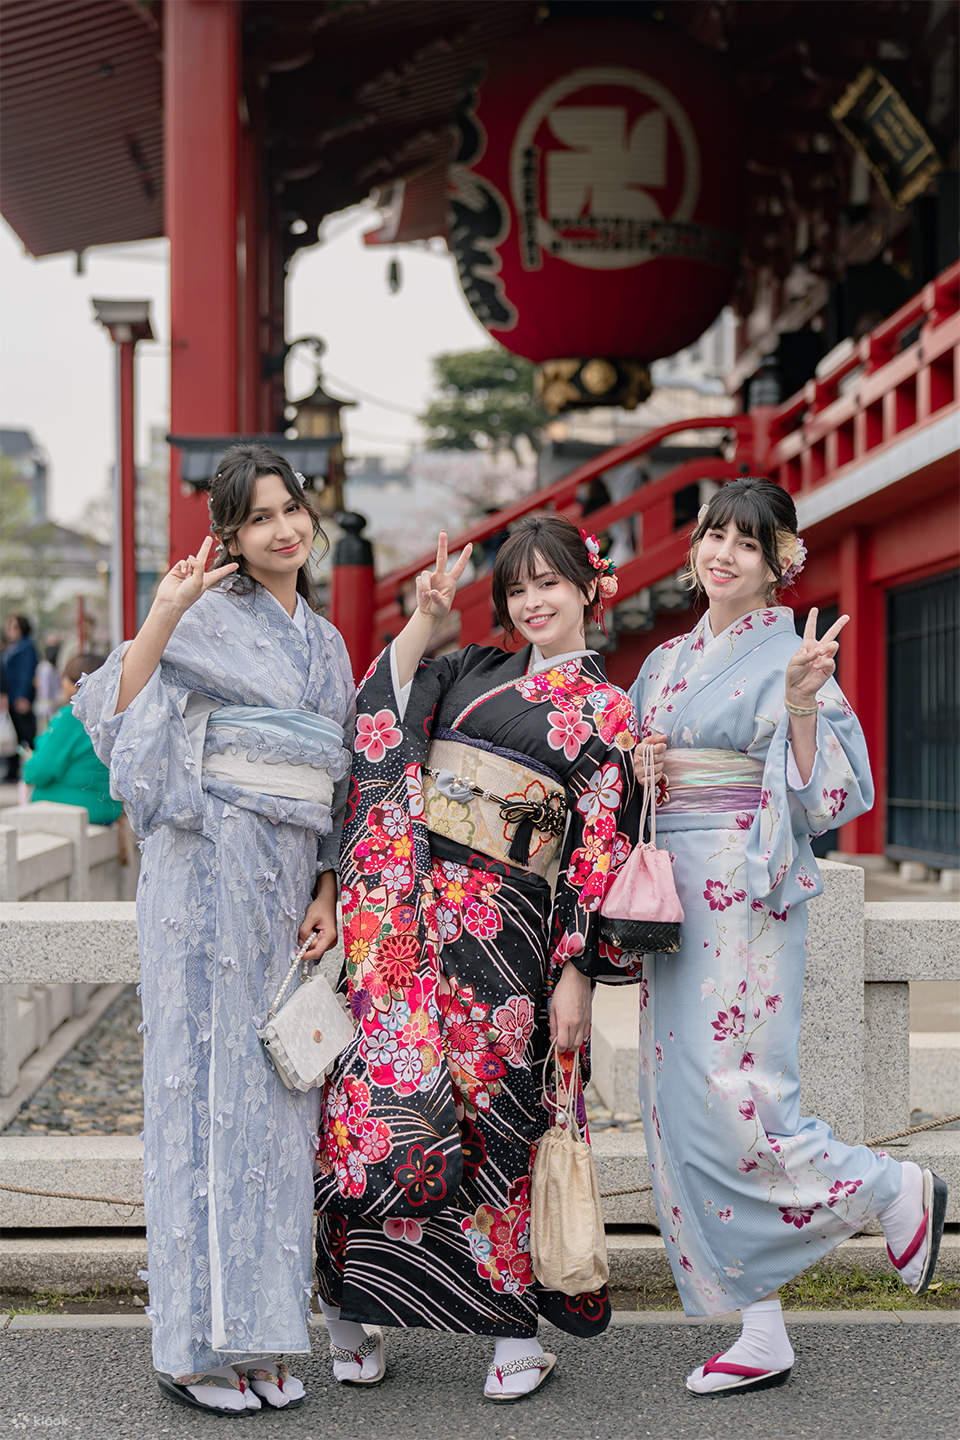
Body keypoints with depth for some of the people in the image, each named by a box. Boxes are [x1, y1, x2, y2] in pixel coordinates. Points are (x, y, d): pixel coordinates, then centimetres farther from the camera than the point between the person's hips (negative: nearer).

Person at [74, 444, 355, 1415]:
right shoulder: (208, 616, 0)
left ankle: (259, 1336, 15)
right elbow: (121, 714, -12)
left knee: (277, 1092, 7)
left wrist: (327, 889, 8)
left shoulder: (327, 644, 19)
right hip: (209, 870, -6)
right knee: (208, 1083, -5)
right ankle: (195, 1343, 3)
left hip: (291, 881, 7)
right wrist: (161, 615, -22)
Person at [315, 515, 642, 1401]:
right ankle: (352, 1307, 9)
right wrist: (424, 621, -1)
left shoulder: (606, 712, 5)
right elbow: (382, 713, 8)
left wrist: (576, 974, -7)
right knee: (385, 1088, -3)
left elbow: (601, 851, -1)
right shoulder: (473, 670, 18)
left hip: (498, 925, -3)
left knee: (489, 1110, 0)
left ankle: (516, 1327, 13)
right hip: (404, 901, 3)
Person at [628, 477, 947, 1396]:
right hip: (669, 895, 7)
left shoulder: (788, 655, -3)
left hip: (744, 897, -7)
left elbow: (822, 796, -10)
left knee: (732, 1096, -13)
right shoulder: (666, 661, 17)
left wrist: (802, 703, -24)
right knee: (682, 1103, 5)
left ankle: (899, 1195, 13)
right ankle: (760, 1333, 13)